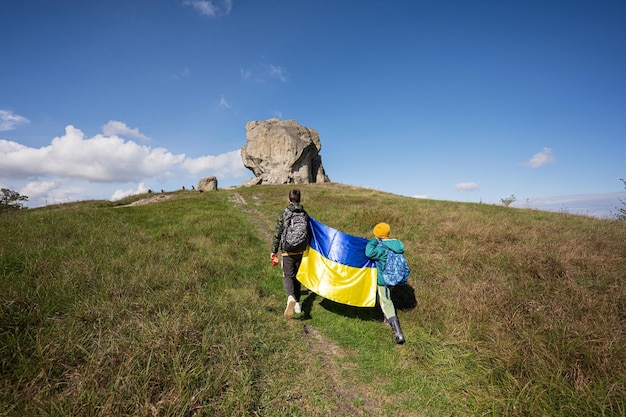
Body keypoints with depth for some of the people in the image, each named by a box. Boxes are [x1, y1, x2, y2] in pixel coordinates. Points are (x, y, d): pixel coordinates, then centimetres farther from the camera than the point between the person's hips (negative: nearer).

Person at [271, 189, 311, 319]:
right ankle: (297, 304, 23)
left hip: (288, 251, -3)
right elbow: (310, 233, 12)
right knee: (297, 276, 16)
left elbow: (277, 233, -5)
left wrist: (274, 251, 2)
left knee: (288, 276, 2)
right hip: (301, 251, 3)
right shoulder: (305, 214, 6)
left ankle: (291, 297, -24)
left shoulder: (284, 213, -5)